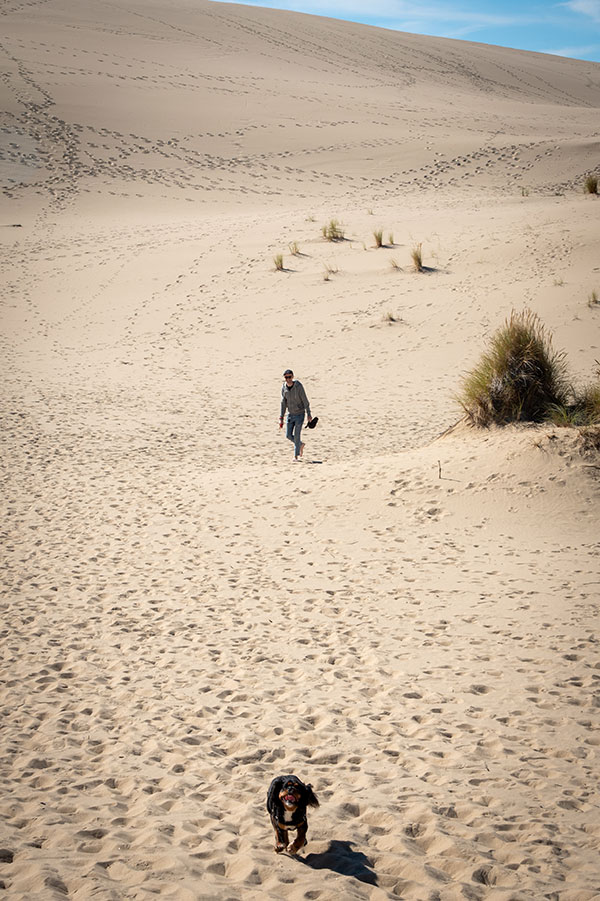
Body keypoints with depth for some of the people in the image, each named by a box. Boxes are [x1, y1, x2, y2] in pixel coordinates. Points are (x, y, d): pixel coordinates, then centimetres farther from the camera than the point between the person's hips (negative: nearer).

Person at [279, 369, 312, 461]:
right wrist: (281, 418, 2)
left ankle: (296, 456, 4)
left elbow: (305, 401, -13)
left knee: (297, 435, -6)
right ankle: (301, 444, 32)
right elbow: (283, 403, 3)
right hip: (290, 414, 5)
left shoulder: (299, 386, -19)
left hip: (300, 414, -5)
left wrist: (309, 414, -11)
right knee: (288, 435, 4)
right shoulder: (284, 387, -5)